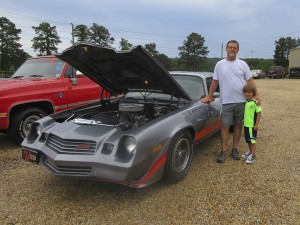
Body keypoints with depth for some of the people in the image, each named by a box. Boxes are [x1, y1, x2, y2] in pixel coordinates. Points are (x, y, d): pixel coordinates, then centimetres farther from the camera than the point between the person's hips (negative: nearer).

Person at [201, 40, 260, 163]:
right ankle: (223, 151, 7)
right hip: (226, 102, -1)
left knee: (238, 125, 8)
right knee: (225, 126, -1)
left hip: (241, 101, 1)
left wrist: (257, 95, -4)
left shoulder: (242, 64, 6)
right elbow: (214, 82, 10)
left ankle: (235, 149, 20)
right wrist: (209, 97, 9)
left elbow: (250, 81, 6)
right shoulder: (220, 64, 6)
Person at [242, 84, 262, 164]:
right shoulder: (245, 102, 5)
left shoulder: (255, 102, -16)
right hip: (246, 125, 7)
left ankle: (253, 156, 7)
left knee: (252, 140, -1)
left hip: (252, 125, -7)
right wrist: (243, 121, 13)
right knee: (248, 140, 18)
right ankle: (250, 151, 35)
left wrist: (256, 124, -16)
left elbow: (259, 113, -15)